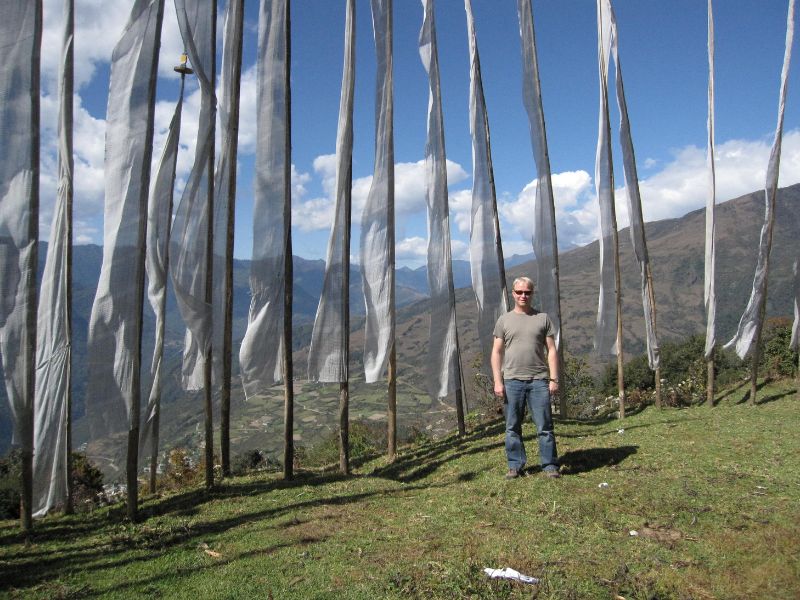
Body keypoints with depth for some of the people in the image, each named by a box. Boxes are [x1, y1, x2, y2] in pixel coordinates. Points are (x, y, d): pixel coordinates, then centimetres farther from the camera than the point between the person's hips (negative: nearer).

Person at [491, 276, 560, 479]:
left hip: (539, 380, 0)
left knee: (544, 426, 1)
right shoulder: (504, 320, 8)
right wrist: (497, 381, -2)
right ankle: (515, 465, 17)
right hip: (512, 381, 1)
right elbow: (497, 352, 6)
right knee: (512, 427, 6)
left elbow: (551, 350, 6)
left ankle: (550, 466, 10)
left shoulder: (542, 318, 9)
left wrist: (554, 379, -2)